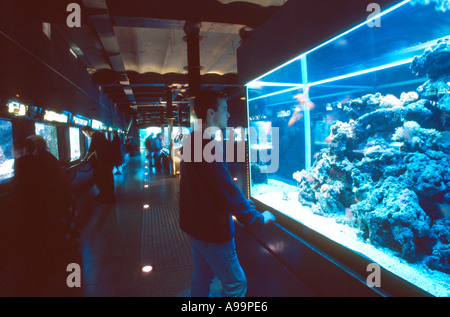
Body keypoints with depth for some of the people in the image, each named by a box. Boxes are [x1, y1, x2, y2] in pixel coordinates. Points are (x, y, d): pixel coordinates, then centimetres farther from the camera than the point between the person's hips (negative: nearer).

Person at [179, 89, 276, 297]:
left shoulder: (192, 141, 6)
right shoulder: (209, 147, -25)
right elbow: (228, 189, -26)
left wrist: (240, 201, 16)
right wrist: (259, 217, -13)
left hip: (196, 223, 10)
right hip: (212, 229, -10)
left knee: (202, 277, 23)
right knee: (236, 283, 6)